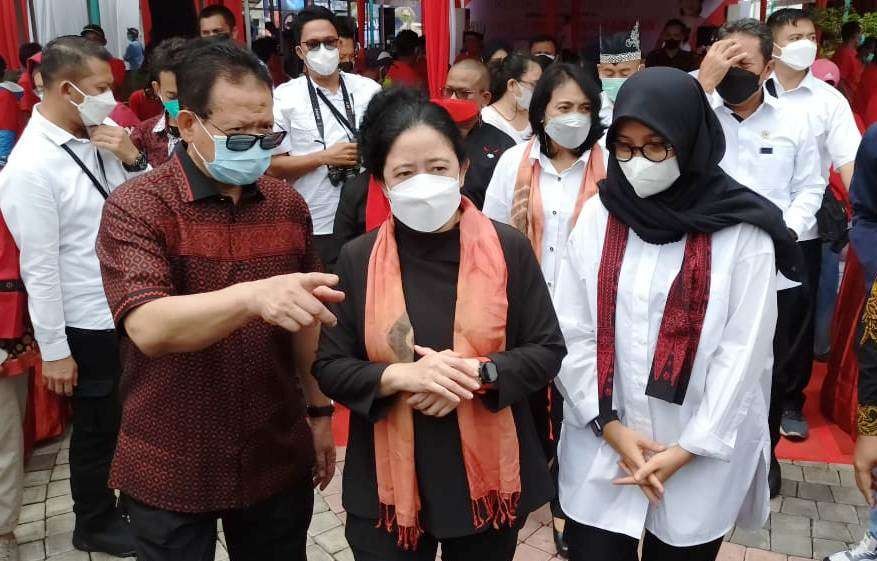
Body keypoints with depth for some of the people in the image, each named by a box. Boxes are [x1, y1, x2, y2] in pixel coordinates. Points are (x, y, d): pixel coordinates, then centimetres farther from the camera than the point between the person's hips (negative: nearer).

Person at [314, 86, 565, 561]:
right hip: (388, 482, 0)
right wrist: (401, 376, -20)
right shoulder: (357, 259, -4)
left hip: (488, 476, 1)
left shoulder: (508, 248, -6)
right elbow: (328, 368, -3)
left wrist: (477, 373, -19)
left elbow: (548, 351, -2)